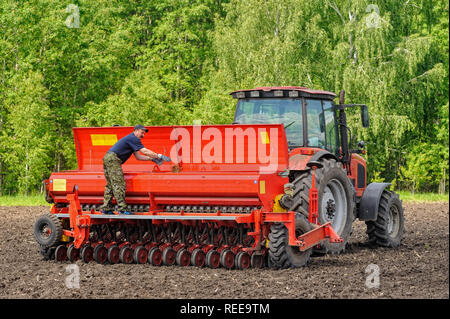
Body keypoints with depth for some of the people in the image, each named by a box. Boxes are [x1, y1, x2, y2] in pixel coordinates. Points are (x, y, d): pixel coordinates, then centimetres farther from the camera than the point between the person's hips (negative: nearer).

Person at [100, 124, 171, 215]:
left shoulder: (131, 139, 25)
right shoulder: (133, 138, -7)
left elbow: (138, 156, 25)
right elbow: (145, 151, -12)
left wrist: (152, 158, 18)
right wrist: (159, 156, -8)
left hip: (107, 159, 11)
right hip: (113, 159, -11)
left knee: (110, 185, 11)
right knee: (118, 185, -11)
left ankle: (106, 208, 10)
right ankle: (122, 209, -13)